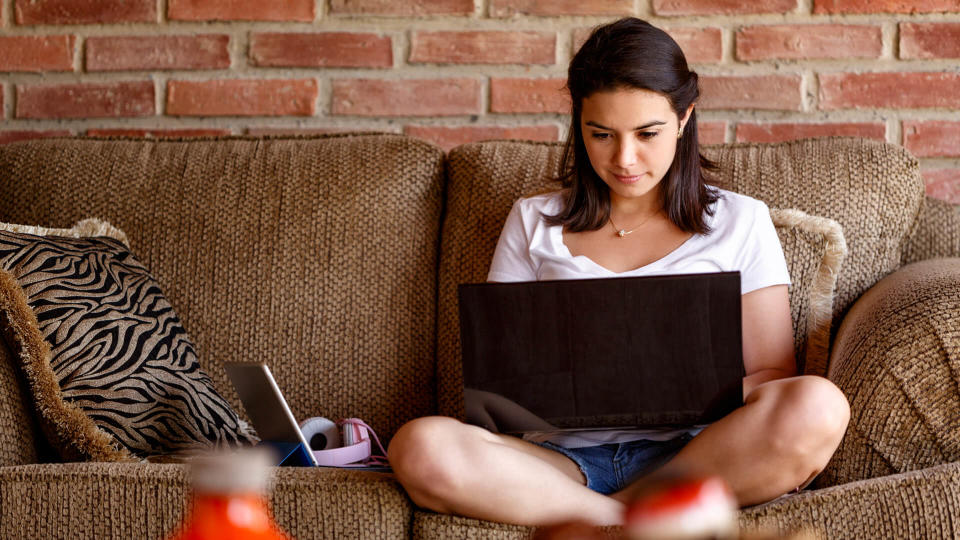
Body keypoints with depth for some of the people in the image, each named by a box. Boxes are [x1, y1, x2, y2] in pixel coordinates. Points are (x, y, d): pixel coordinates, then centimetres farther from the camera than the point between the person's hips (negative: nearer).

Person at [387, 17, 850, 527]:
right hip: (565, 456, 1)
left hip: (687, 455, 0)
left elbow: (772, 375, 9)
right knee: (419, 448, -31)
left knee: (817, 408, -33)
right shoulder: (534, 223, 18)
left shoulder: (740, 222, 14)